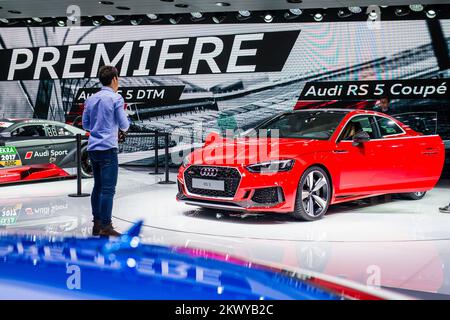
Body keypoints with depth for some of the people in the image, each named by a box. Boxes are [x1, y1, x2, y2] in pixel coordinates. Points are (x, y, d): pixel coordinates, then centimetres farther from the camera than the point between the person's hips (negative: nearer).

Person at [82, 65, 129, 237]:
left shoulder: (91, 99, 13)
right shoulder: (116, 98, -6)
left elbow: (86, 124, 19)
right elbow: (124, 126, -5)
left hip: (93, 148, 7)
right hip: (108, 148, -7)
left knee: (98, 186, 13)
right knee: (108, 188, -8)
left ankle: (97, 223, 14)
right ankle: (105, 226, -11)